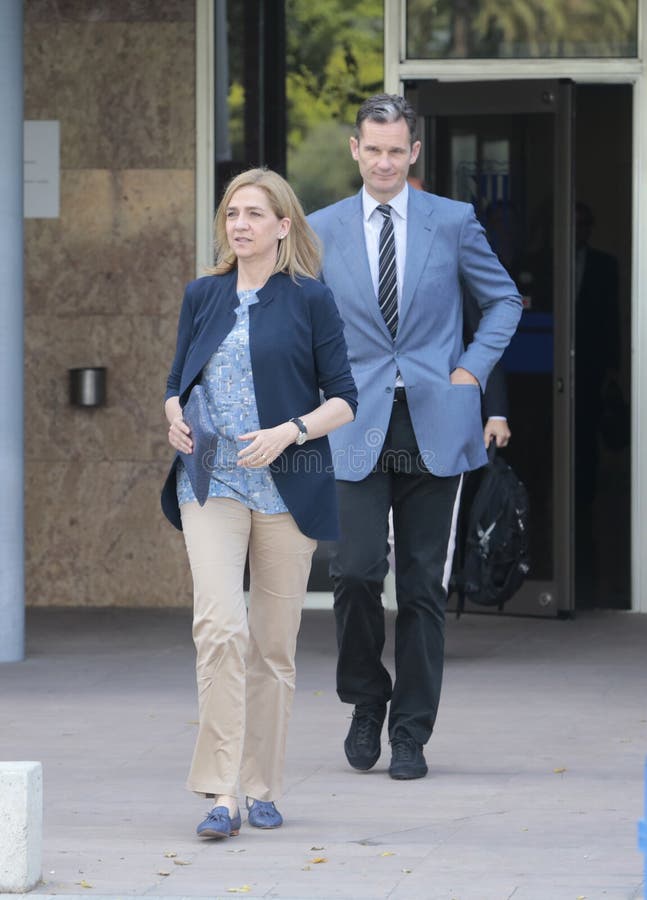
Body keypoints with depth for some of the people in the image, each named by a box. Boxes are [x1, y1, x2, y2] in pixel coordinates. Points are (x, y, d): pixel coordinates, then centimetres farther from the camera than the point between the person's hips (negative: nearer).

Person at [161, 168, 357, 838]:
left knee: (274, 641, 4)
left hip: (287, 486, -1)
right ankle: (220, 792, -18)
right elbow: (177, 383, 19)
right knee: (219, 625, -17)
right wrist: (175, 421, -2)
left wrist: (289, 432, -15)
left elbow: (343, 399, 1)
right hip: (212, 483, 1)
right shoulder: (202, 297, 11)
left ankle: (262, 787, 17)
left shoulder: (310, 300, 1)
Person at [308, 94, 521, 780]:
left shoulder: (453, 222, 4)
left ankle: (411, 734, 10)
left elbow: (503, 300, 14)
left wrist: (473, 368, 2)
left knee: (424, 585, 2)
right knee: (356, 568, -13)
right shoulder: (322, 229, 6)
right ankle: (366, 698, 12)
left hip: (436, 427, 0)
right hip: (359, 428, 0)